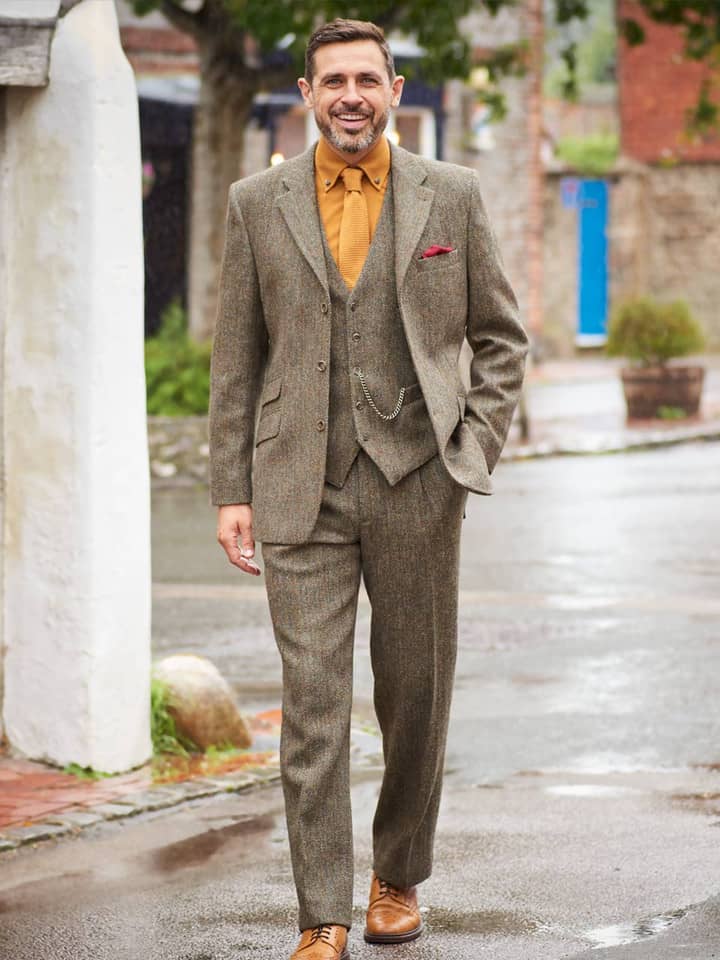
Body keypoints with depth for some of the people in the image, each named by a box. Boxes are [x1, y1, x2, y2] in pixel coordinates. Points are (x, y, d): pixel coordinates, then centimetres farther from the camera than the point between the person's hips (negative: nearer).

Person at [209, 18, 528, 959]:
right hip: (301, 488, 0)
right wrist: (231, 490, 2)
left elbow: (501, 336, 10)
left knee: (415, 696, 9)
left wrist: (477, 448, -2)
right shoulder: (259, 204, 5)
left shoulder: (451, 195, 4)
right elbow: (237, 359, 7)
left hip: (416, 482, 0)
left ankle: (399, 877, 30)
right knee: (312, 700, -6)